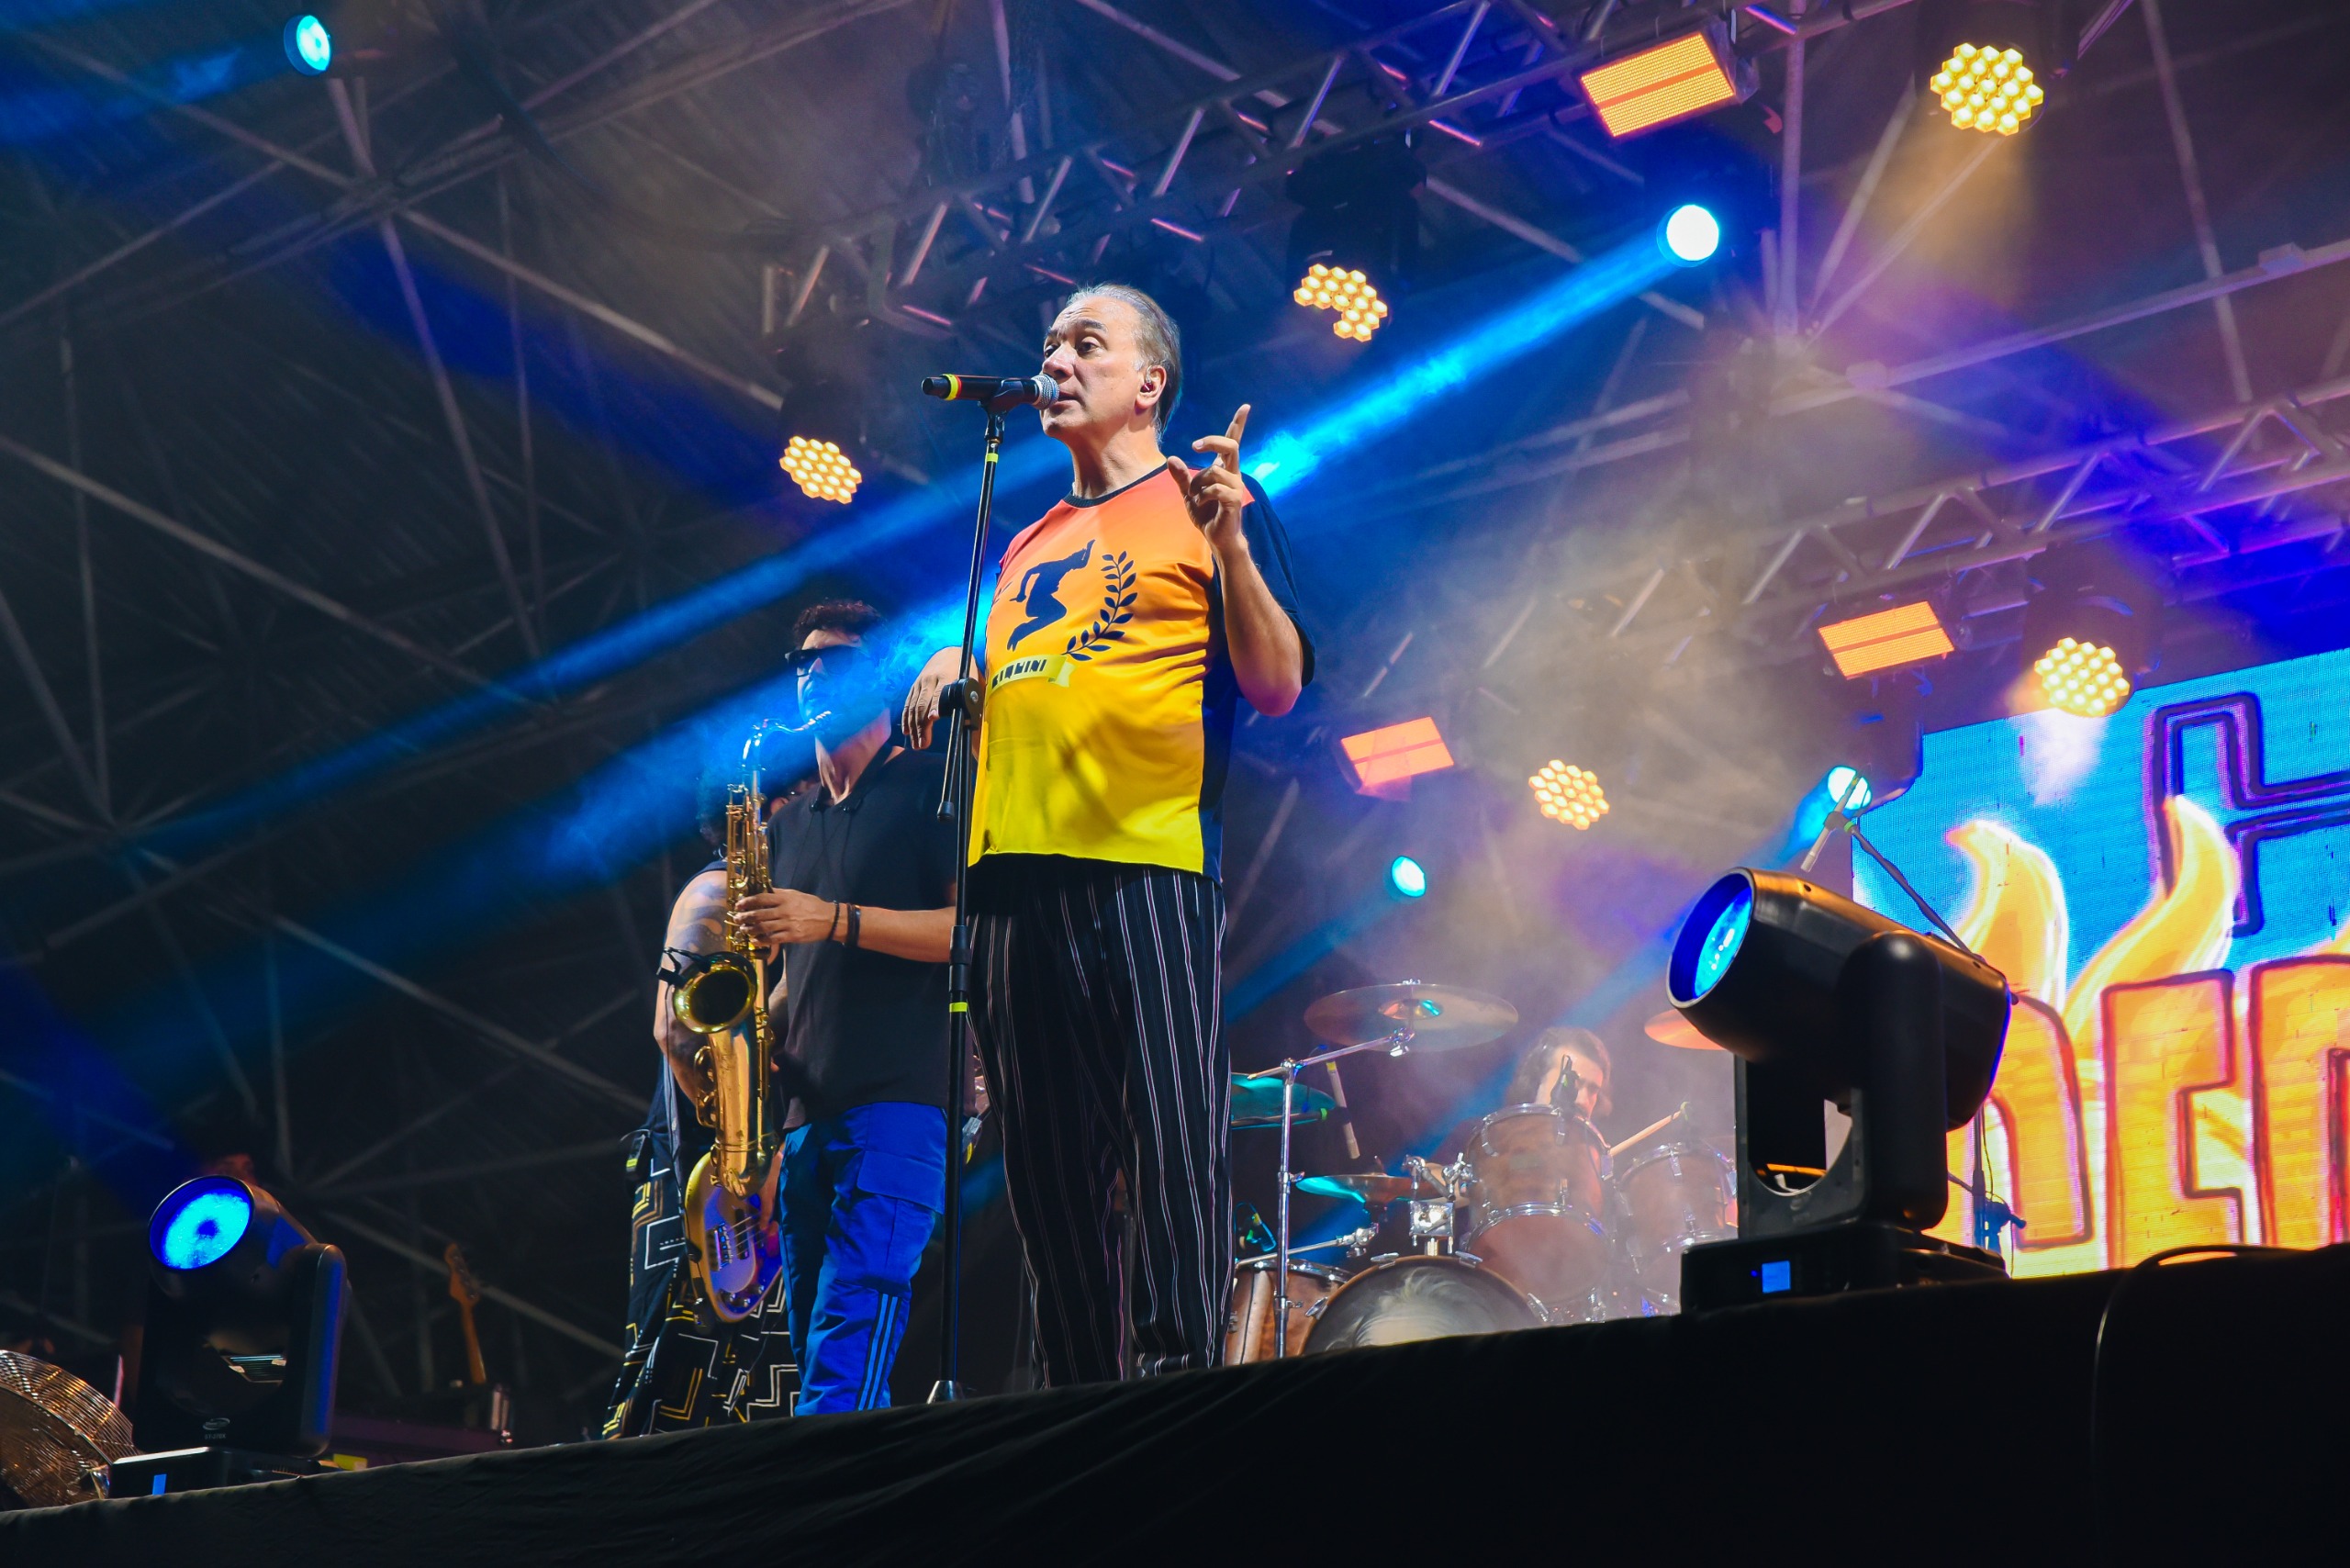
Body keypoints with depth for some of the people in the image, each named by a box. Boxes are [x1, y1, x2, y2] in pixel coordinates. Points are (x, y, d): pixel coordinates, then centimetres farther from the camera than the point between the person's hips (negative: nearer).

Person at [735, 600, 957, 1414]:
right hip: (807, 1111, 7)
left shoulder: (929, 787, 5)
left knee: (844, 1366, -20)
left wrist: (836, 920, -17)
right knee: (816, 1353, 4)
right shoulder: (790, 822, 24)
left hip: (901, 1100, -7)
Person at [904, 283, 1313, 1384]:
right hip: (1016, 867, 7)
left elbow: (1278, 687, -3)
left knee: (1173, 1146, -14)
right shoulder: (1026, 545, 26)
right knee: (1048, 1164, 6)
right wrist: (949, 668, 11)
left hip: (1151, 858, -6)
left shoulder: (1204, 505, 7)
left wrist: (1231, 546, -17)